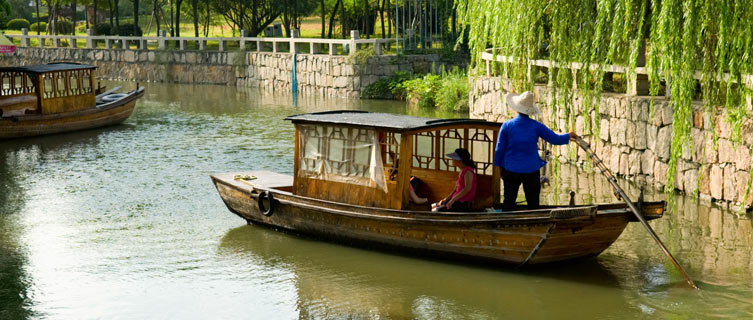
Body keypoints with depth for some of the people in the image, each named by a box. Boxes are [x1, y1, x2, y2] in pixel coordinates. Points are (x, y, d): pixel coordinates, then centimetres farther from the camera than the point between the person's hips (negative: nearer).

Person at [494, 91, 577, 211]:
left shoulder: (507, 125, -8)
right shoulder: (536, 126, -6)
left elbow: (499, 149, -2)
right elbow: (555, 139, 1)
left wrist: (499, 165, 12)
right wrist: (568, 136, 21)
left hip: (511, 170, 0)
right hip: (531, 170, 0)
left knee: (509, 201, 7)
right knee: (533, 202, 10)